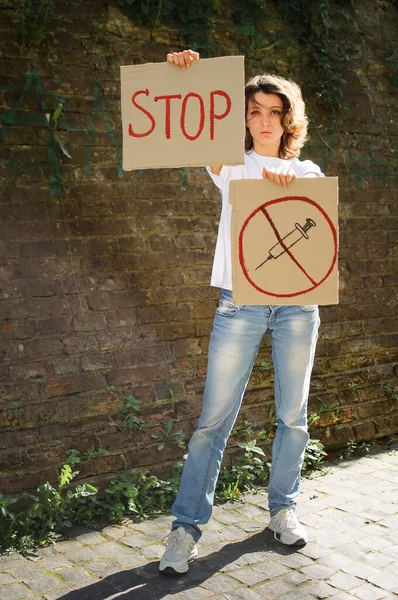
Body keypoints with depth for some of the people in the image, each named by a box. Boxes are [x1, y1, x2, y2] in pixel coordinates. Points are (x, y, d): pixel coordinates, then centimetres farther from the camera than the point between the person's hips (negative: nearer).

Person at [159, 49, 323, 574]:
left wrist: (288, 191, -16)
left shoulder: (307, 173, 14)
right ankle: (186, 527, 3)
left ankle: (282, 509, 26)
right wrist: (185, 80, -25)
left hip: (297, 304, 2)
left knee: (293, 416, 9)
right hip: (240, 302, -2)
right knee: (215, 419, -4)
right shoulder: (233, 166, 9)